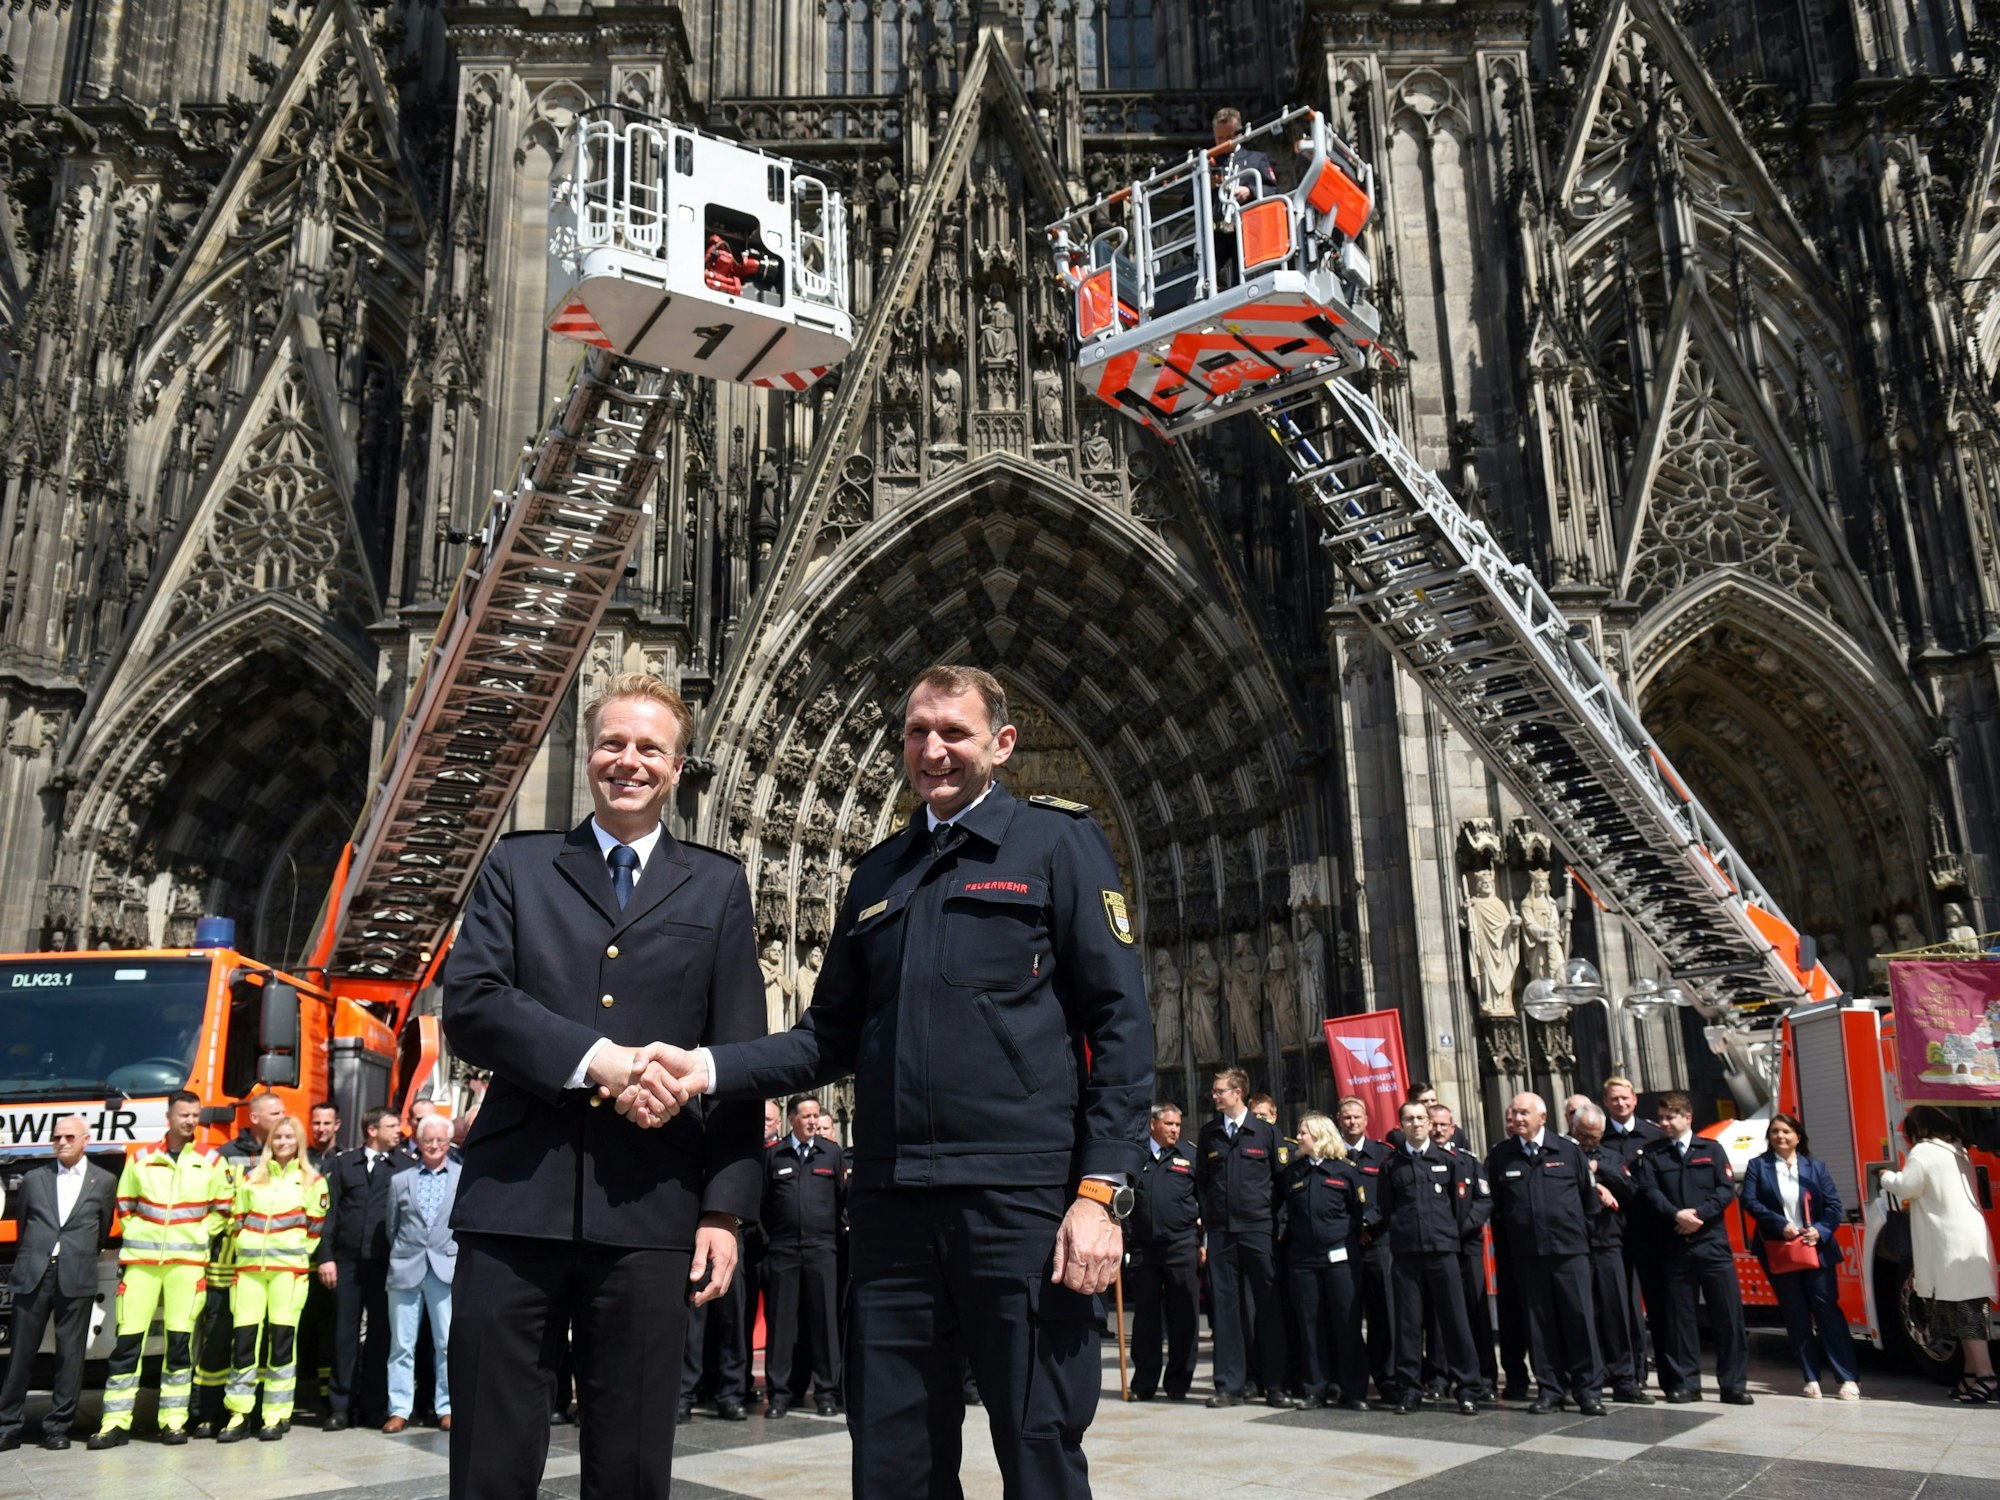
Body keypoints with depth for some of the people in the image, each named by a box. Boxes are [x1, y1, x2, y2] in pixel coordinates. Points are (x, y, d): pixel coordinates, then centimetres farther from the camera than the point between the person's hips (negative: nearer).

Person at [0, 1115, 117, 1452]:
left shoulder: (104, 1182, 8)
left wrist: (79, 1257, 12)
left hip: (76, 1279, -1)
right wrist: (28, 1262, 14)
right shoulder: (33, 1179, 12)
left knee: (70, 1355, 2)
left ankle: (58, 1426, 10)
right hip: (32, 1276, 1)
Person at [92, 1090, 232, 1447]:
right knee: (128, 1338, -2)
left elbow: (223, 1208, 10)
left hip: (187, 1261, 0)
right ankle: (116, 1423, 5)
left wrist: (199, 1235, 1)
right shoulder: (140, 1160, 5)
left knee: (180, 1339, 1)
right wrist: (135, 1236, 3)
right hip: (140, 1258, 1)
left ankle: (174, 1420, 8)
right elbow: (124, 1206, 14)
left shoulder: (211, 1163, 4)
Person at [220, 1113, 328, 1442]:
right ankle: (239, 1413, 7)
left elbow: (316, 1226, 5)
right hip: (250, 1266, 3)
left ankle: (277, 1416, 3)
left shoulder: (312, 1180, 5)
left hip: (289, 1268, -2)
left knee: (282, 1338, -3)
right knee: (243, 1337, -1)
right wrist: (247, 1248, 7)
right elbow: (238, 1218, 15)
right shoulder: (251, 1176, 13)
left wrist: (298, 1255, 1)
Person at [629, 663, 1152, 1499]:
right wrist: (709, 1069, 1)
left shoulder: (1058, 843, 3)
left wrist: (1101, 1193, -13)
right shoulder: (877, 875, 18)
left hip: (1022, 1204, -5)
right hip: (891, 1209, 5)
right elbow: (830, 1038, 18)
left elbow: (1120, 1026, -4)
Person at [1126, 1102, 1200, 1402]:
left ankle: (1178, 1383, 13)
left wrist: (1204, 1241, 2)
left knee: (1183, 1318, 2)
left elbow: (1205, 1200, 8)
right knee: (1145, 1317, 6)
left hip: (1181, 1245, -1)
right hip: (1142, 1247, 1)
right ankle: (1144, 1383, 15)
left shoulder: (1189, 1157, 9)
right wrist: (1124, 1241, 2)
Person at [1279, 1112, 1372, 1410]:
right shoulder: (1293, 1172, 12)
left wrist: (1364, 1226, -7)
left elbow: (1363, 1208, 6)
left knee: (1347, 1322, -2)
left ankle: (1351, 1391, 6)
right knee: (1310, 1324, 4)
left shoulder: (1344, 1171, 2)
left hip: (1338, 1255, -3)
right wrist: (1283, 1233, 8)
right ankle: (1315, 1389, 12)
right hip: (1302, 1258, 3)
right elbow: (1284, 1210, 19)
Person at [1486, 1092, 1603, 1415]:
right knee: (1539, 1322, 4)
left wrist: (1582, 1233, 8)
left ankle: (1588, 1390, 8)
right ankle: (1549, 1390, 12)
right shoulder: (1499, 1157, 4)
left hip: (1569, 1249, -1)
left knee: (1579, 1317, -1)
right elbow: (1496, 1207, 7)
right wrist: (1504, 1249, 6)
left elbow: (1589, 1198, 9)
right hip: (1525, 1253, 1)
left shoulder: (1568, 1150, 3)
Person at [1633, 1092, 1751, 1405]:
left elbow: (1727, 1189, 0)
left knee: (1728, 1313, -1)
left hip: (1713, 1242, 0)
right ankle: (1685, 1382, 12)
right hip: (1674, 1246, 1)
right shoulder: (1652, 1154, 9)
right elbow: (1649, 1191, -3)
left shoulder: (1711, 1150, 9)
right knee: (1678, 1316, 3)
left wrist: (1699, 1214, -13)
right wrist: (1676, 1215, -18)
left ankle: (1733, 1384, 7)